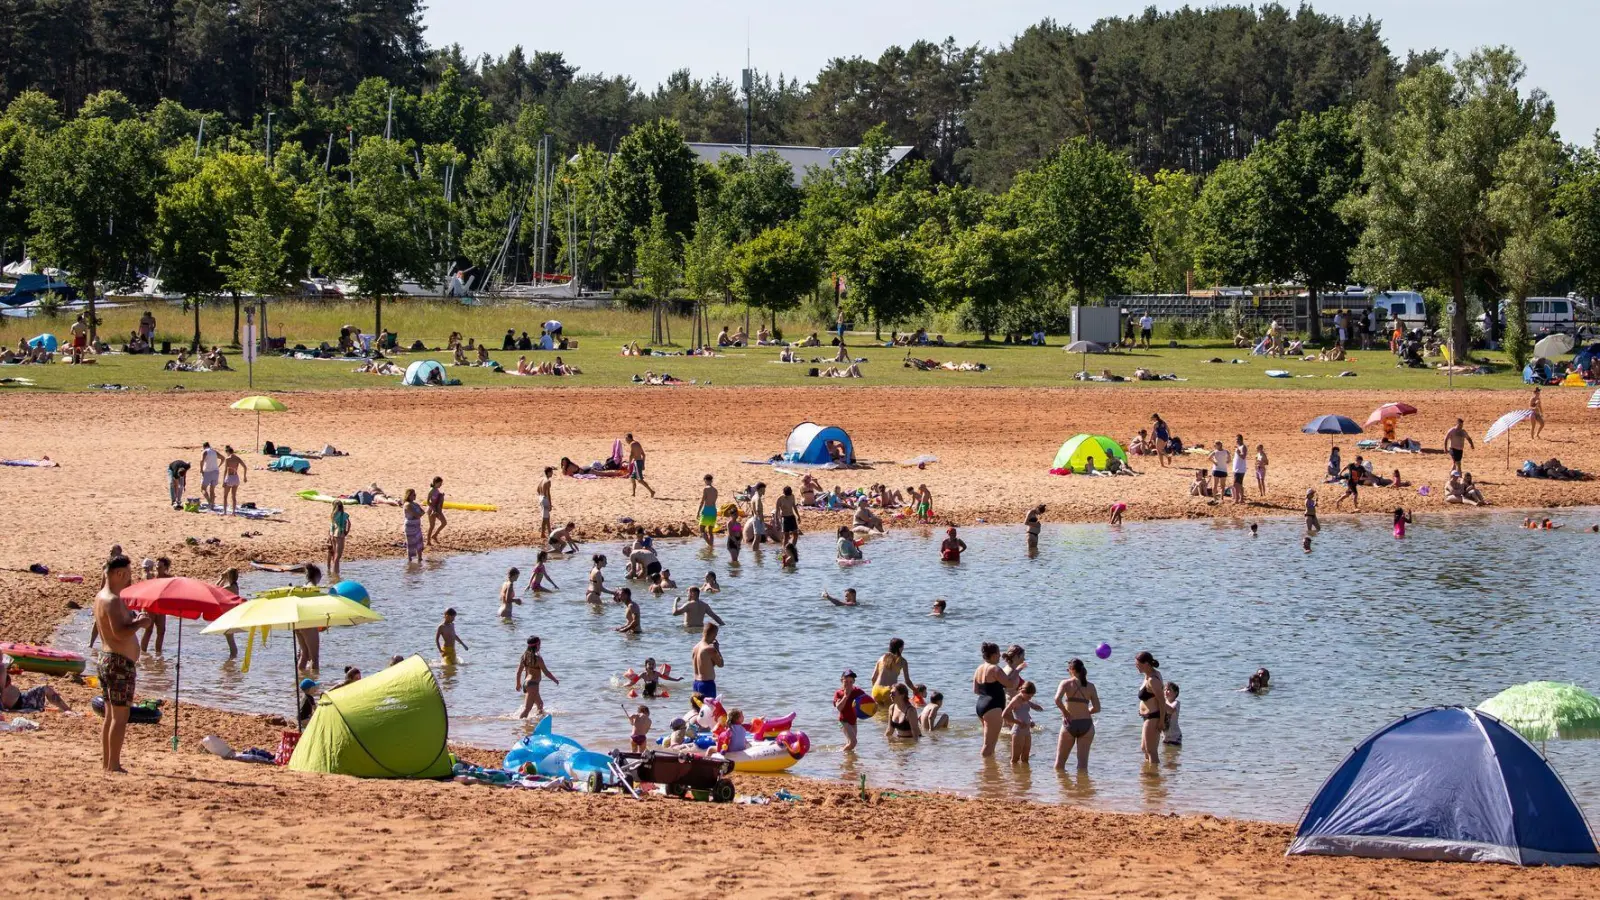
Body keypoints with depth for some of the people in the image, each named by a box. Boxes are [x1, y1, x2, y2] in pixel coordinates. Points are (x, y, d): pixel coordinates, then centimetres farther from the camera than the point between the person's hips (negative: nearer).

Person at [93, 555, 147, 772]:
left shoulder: (100, 597, 13)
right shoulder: (113, 601, -19)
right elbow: (120, 633, -28)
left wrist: (133, 618, 11)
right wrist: (140, 623, -14)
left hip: (106, 659, 10)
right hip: (120, 663, -10)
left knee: (111, 715, 16)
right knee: (120, 716, -6)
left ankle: (106, 762, 20)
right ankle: (113, 765, -6)